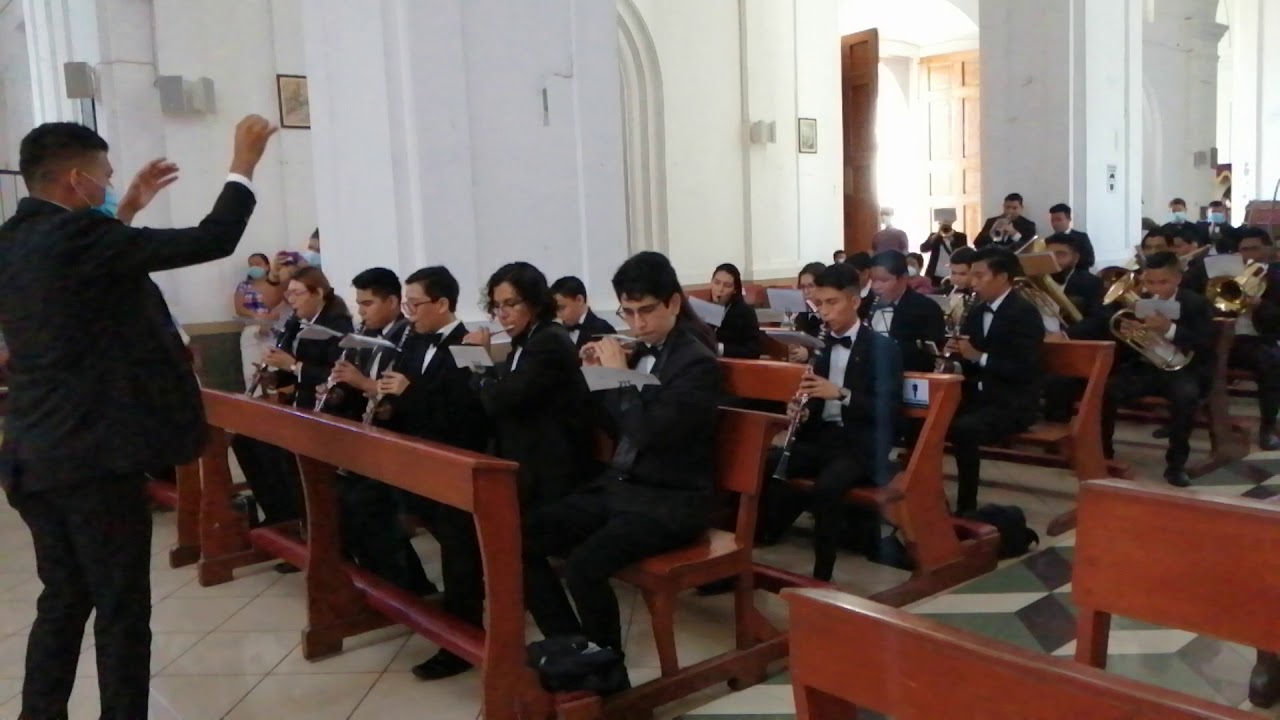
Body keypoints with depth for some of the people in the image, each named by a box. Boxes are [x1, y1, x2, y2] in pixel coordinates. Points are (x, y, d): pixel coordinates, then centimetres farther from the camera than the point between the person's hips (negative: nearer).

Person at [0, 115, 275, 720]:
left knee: (62, 600, 19)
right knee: (121, 607, 4)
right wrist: (243, 163, -4)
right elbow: (213, 240, -16)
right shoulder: (76, 235, -16)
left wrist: (125, 212, 28)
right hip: (94, 456, -9)